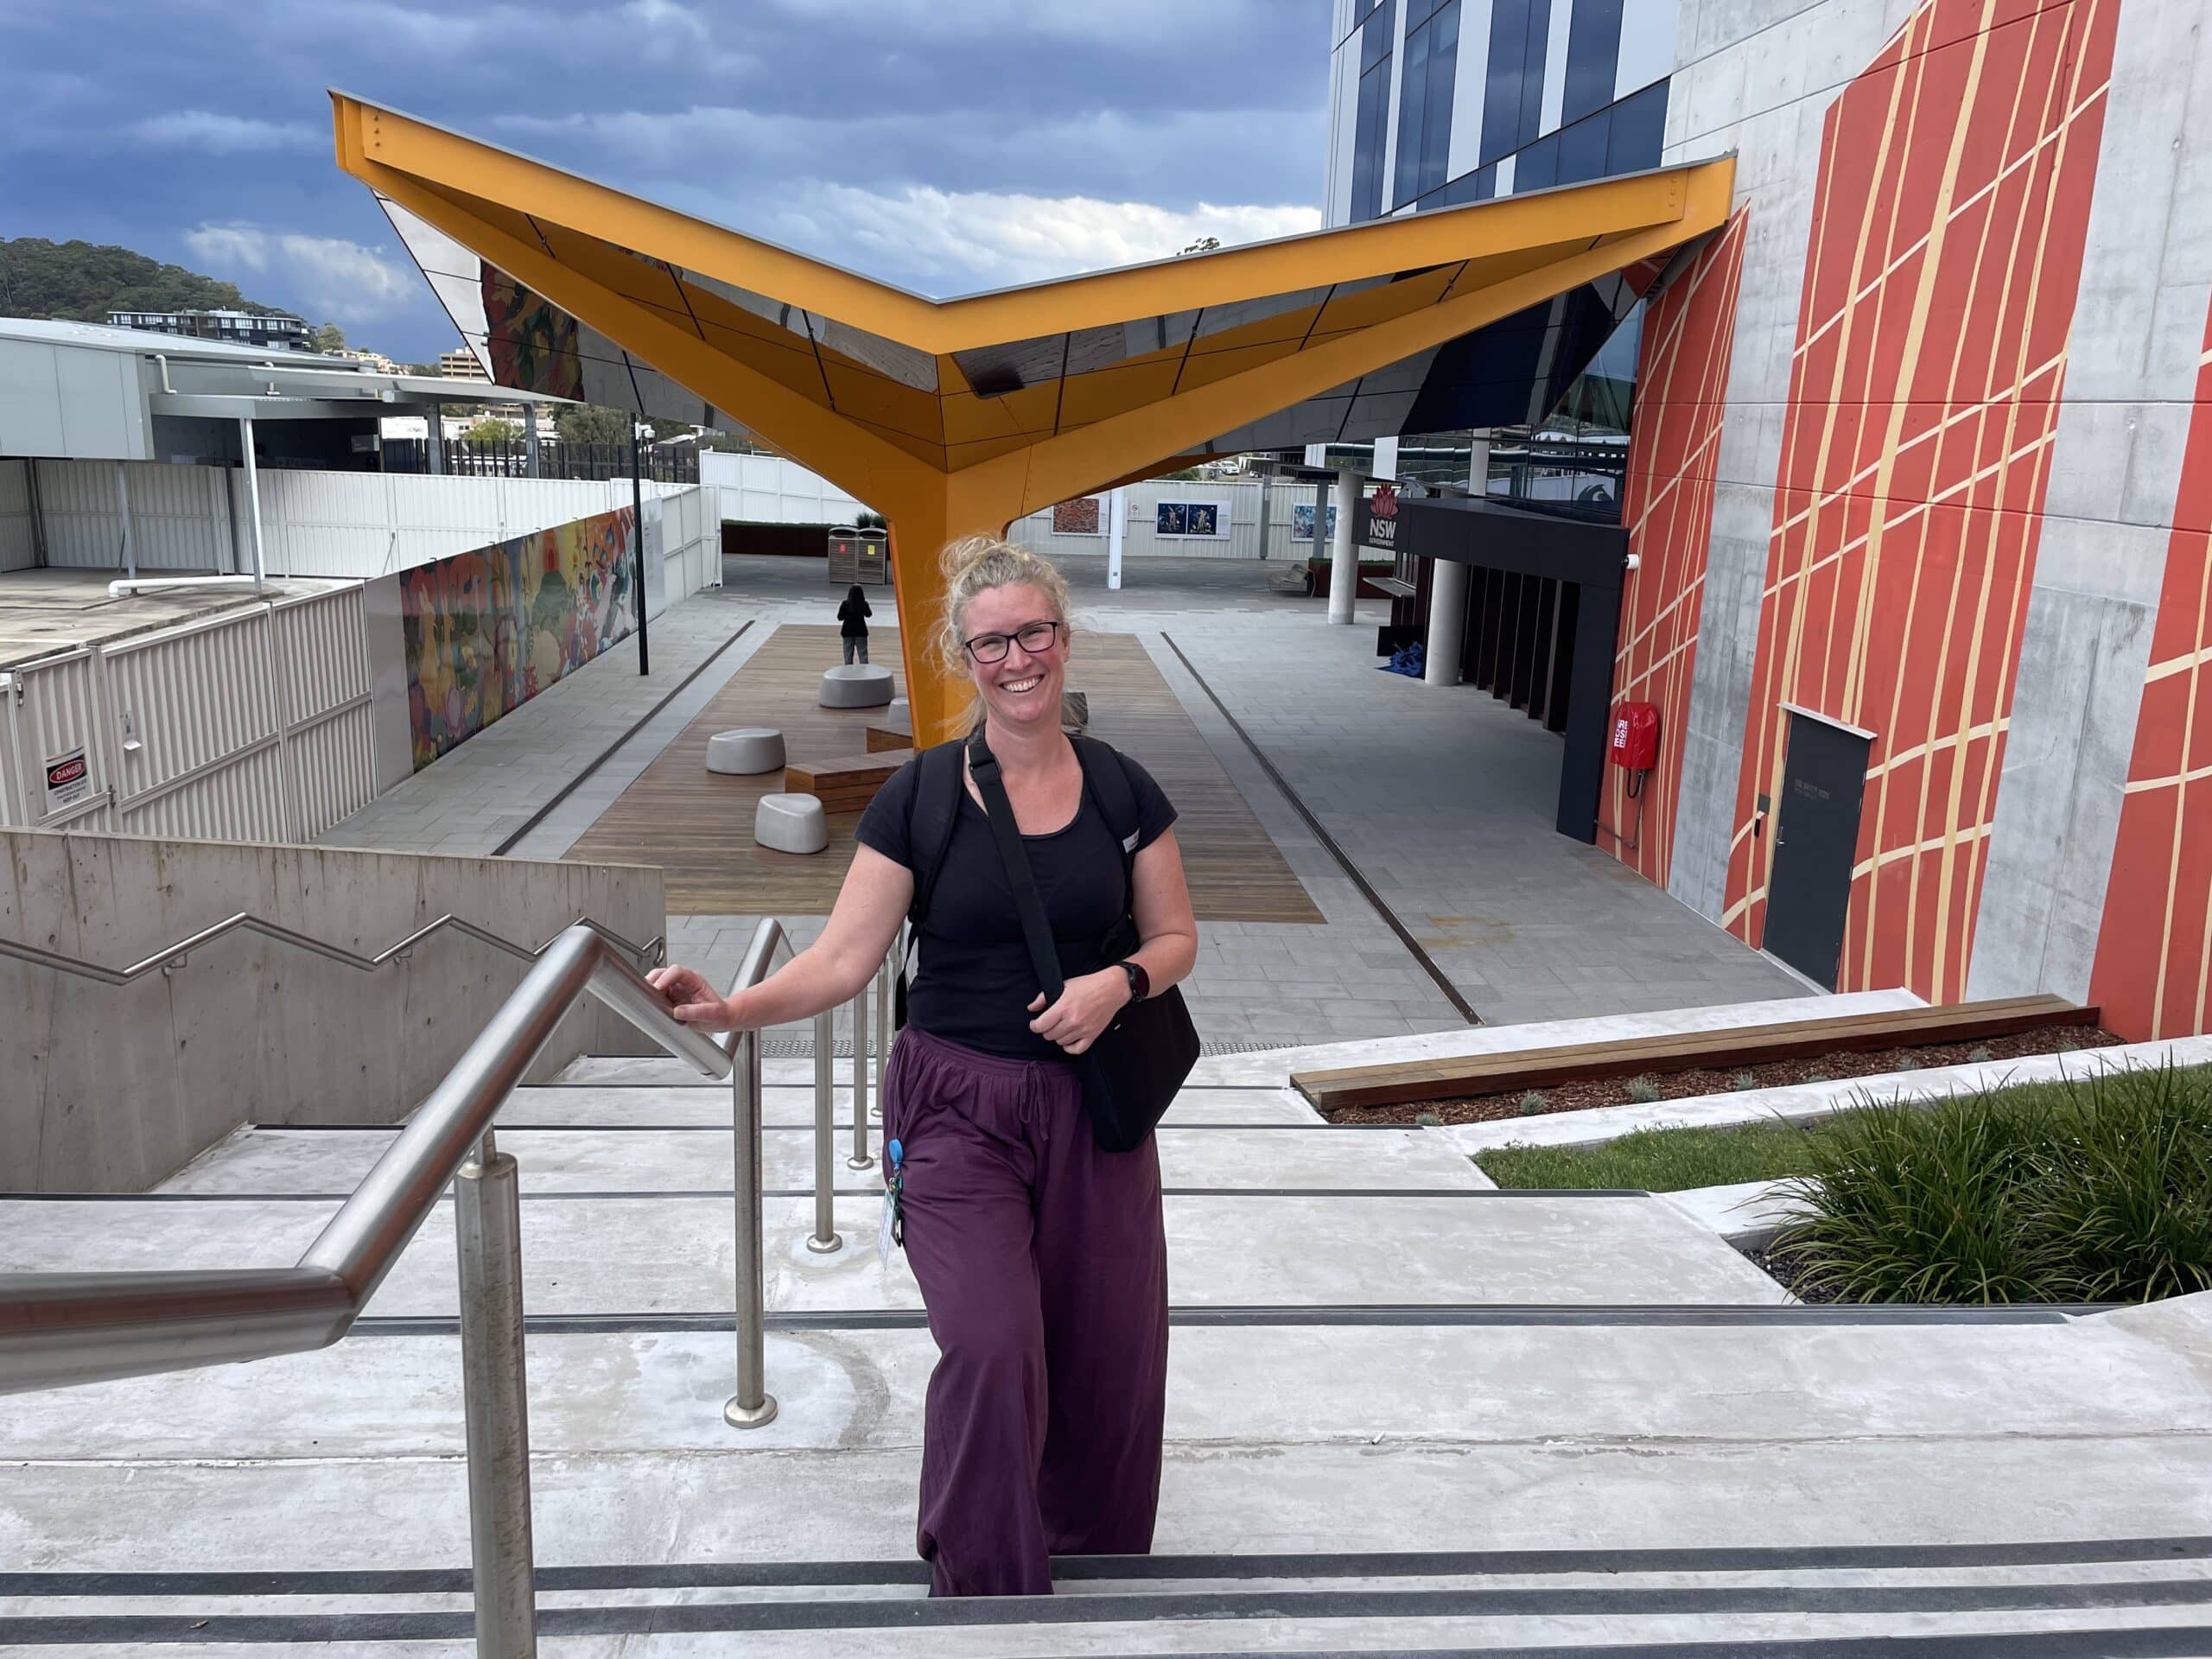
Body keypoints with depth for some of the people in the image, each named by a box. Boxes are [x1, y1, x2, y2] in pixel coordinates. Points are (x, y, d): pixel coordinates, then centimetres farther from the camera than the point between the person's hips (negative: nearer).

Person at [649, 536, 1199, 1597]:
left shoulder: (1120, 790, 0)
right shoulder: (919, 797, -6)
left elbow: (1175, 937, 8)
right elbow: (841, 960, -8)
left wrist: (1120, 981, -13)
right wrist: (729, 1009, -25)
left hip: (1091, 1104, 3)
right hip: (957, 1111, -2)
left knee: (1104, 1356, 10)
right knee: (991, 1344, -15)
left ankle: (1092, 1563, 39)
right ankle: (984, 1588, 10)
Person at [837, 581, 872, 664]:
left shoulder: (845, 604, -12)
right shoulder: (864, 604, -11)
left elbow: (840, 617, -8)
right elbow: (868, 614, 8)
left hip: (848, 632, 0)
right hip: (861, 632, 0)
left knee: (848, 654, 9)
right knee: (863, 654, 5)